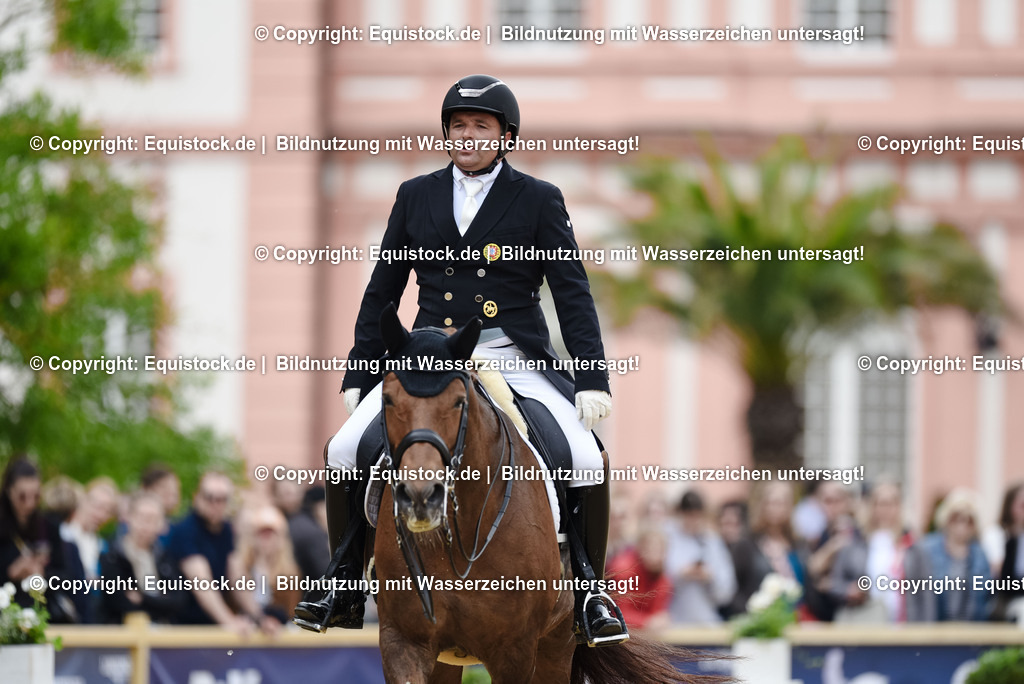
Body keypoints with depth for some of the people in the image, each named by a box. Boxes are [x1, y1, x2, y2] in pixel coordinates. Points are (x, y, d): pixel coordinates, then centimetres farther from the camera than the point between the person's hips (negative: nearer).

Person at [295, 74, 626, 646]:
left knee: (587, 460, -22)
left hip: (515, 360, -2)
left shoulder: (539, 200, 3)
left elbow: (573, 294, 1)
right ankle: (345, 590, 3)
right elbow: (382, 292, 17)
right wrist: (358, 375, 13)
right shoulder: (416, 196, 11)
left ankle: (591, 596, -2)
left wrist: (593, 379, -9)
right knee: (344, 452, -14)